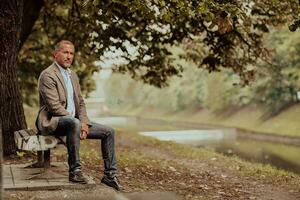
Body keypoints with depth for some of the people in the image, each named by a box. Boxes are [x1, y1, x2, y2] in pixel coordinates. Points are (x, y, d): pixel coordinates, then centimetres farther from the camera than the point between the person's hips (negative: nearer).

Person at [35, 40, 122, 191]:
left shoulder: (73, 75, 16)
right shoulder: (47, 75, -11)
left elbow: (80, 102, 15)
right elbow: (54, 106, -19)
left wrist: (84, 122, -3)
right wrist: (78, 121, -18)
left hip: (73, 121, 9)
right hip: (52, 122, -8)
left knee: (108, 132, 0)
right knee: (74, 123, -41)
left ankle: (109, 175, 5)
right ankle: (74, 171, -30)